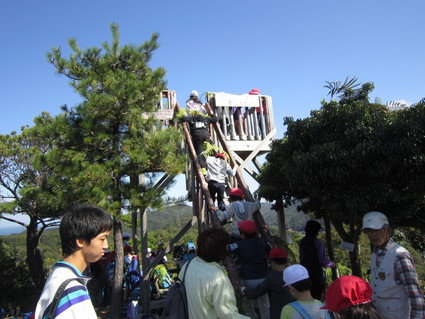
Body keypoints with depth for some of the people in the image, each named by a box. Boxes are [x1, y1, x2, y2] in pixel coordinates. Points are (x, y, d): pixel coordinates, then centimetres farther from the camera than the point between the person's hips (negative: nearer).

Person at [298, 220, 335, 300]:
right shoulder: (318, 243, -15)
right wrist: (331, 263, 3)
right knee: (318, 296, 3)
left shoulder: (302, 242, 2)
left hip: (304, 272, 6)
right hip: (317, 273, -6)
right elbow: (322, 260, -15)